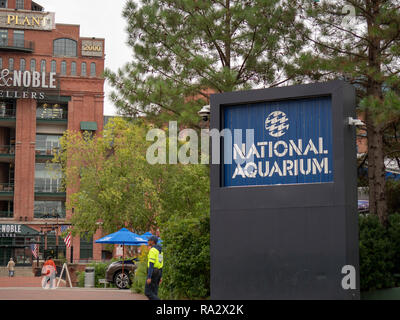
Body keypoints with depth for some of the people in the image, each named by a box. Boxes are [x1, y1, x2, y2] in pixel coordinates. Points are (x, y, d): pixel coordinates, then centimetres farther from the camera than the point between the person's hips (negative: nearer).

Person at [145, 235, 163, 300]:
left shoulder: (152, 250, -16)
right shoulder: (159, 250, 15)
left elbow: (151, 264, -22)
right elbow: (160, 264, 18)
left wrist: (149, 277, -24)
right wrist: (160, 277, 21)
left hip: (152, 273, -9)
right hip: (158, 272, 9)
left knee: (148, 292, -6)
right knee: (154, 293, 10)